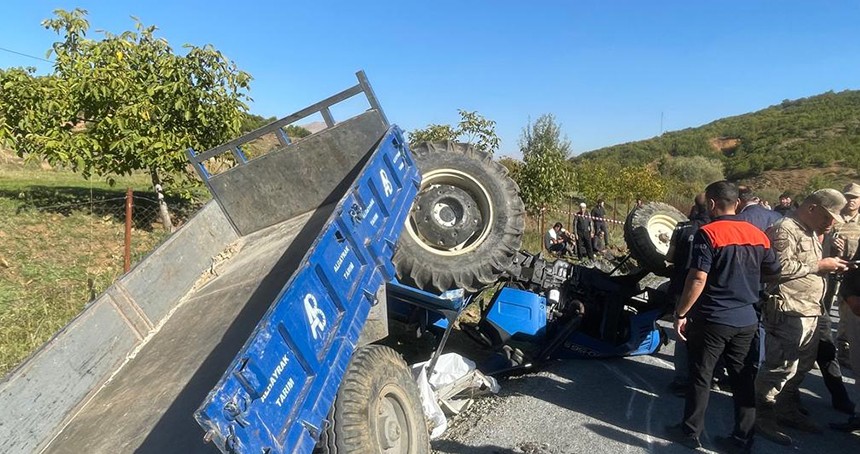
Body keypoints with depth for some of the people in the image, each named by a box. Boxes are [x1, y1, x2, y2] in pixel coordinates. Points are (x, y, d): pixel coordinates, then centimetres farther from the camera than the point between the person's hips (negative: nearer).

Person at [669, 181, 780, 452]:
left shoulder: (708, 233, -15)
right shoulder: (758, 235, 4)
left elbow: (698, 279, -21)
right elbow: (774, 272, 14)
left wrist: (680, 313, -13)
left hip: (713, 319, -5)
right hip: (747, 319, 5)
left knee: (700, 377, 7)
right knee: (743, 379, 13)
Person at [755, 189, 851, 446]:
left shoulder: (810, 233, 19)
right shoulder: (785, 229, -13)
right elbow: (781, 268, -23)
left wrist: (830, 267, 8)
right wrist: (819, 266, -15)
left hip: (809, 312, 10)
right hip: (788, 312, -10)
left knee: (801, 366, 18)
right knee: (780, 367, -5)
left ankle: (788, 411, 33)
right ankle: (763, 417, 6)